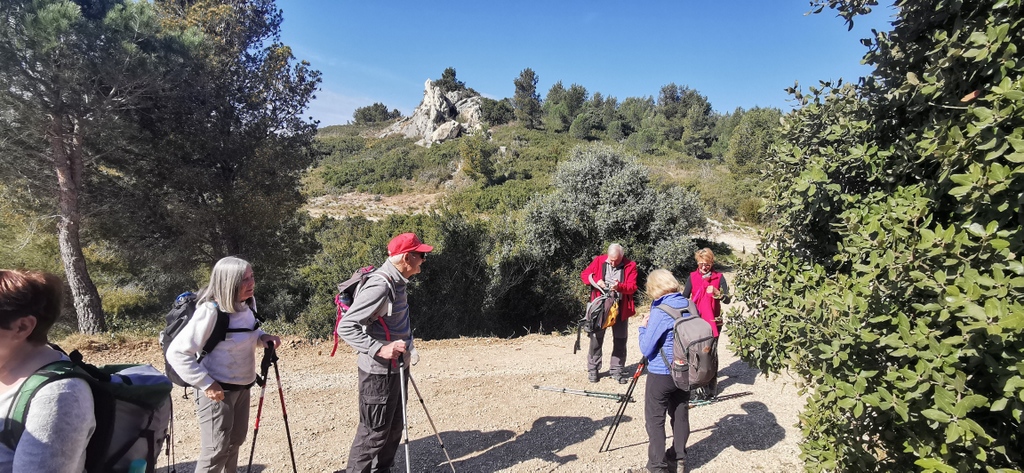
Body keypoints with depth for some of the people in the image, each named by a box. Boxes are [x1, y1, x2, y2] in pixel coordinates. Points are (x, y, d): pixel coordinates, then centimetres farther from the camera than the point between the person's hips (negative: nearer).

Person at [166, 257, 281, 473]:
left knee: (236, 440, 21)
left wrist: (263, 337, -7)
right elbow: (177, 353, -23)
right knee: (216, 450, -1)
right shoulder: (210, 310, -25)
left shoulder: (248, 303, -3)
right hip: (218, 389, -7)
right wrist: (206, 384, -24)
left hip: (242, 386, 7)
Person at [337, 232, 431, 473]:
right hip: (379, 372, -9)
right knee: (374, 432, 4)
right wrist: (379, 349, -33)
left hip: (395, 368, 9)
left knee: (394, 427, 20)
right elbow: (346, 327, -26)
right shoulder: (380, 286, -25)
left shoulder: (396, 282, 5)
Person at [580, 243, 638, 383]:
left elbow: (633, 287, -9)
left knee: (620, 340, 8)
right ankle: (592, 369, 19)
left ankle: (617, 370, 22)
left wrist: (620, 286, -29)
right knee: (596, 338, 6)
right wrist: (595, 281, -16)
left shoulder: (630, 265, -4)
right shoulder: (599, 260, -2)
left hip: (620, 307, 0)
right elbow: (584, 274, 4)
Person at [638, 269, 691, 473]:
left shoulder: (659, 312, -21)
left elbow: (646, 349, -17)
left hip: (661, 374, -7)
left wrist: (643, 327, -2)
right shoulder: (690, 306, 0)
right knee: (680, 415, 17)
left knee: (655, 419, 4)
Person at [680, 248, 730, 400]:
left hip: (713, 322, -1)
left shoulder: (719, 277, 1)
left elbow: (727, 299, -8)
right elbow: (684, 297, 0)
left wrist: (717, 293, -26)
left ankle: (711, 388, 11)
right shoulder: (692, 277, 4)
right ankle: (700, 387, 11)